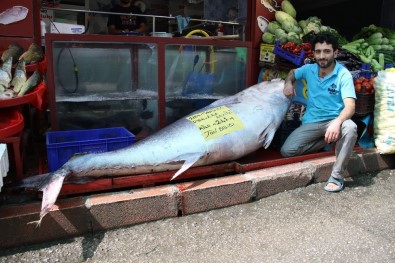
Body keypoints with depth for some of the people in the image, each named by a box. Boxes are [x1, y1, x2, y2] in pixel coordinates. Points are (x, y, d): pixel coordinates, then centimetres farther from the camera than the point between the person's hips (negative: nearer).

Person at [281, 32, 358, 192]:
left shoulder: (343, 75, -13)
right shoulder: (309, 69, 2)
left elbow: (350, 106, -23)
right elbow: (293, 73, 26)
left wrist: (337, 122, -44)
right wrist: (288, 83, 2)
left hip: (333, 120, -3)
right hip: (311, 122, 4)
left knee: (350, 128, -39)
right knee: (286, 151, -16)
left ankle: (337, 176, -23)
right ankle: (327, 142, 7)